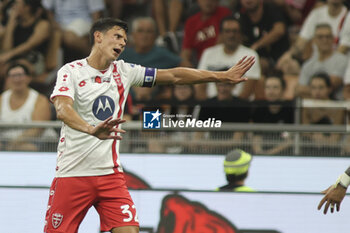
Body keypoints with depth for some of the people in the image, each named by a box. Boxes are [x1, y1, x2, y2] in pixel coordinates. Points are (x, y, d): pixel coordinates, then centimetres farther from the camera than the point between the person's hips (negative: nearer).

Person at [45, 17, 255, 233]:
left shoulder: (123, 71, 10)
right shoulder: (72, 71, -6)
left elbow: (173, 76, 13)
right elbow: (62, 109, -24)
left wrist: (223, 76, 9)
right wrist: (92, 129, -44)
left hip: (110, 173, 4)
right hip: (72, 174, -4)